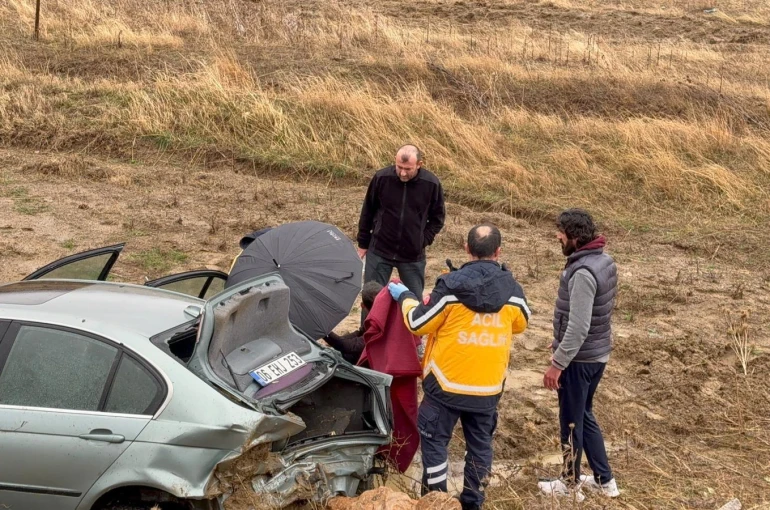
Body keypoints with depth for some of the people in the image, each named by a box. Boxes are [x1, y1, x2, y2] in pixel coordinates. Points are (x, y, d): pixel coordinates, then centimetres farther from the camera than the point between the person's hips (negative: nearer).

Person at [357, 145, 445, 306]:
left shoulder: (431, 184, -11)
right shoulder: (381, 178, -12)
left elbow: (437, 218, 5)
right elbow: (367, 212, 3)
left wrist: (423, 240, -5)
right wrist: (363, 244, 7)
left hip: (413, 256, 0)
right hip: (379, 251, 0)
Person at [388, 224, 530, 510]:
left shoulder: (451, 286, -18)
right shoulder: (513, 290, -6)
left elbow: (418, 323, -9)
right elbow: (520, 324, 15)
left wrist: (405, 297, 8)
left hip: (447, 383, -3)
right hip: (489, 387, 4)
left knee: (435, 442, 11)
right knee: (480, 444, 17)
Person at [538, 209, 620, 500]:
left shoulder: (583, 272, -26)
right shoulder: (604, 261, 3)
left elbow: (578, 328, -27)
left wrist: (557, 363, -20)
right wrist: (561, 343, 22)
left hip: (580, 359, -9)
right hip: (598, 353, 9)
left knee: (571, 422, 8)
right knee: (584, 416, 22)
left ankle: (570, 485, 24)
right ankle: (604, 480, 31)